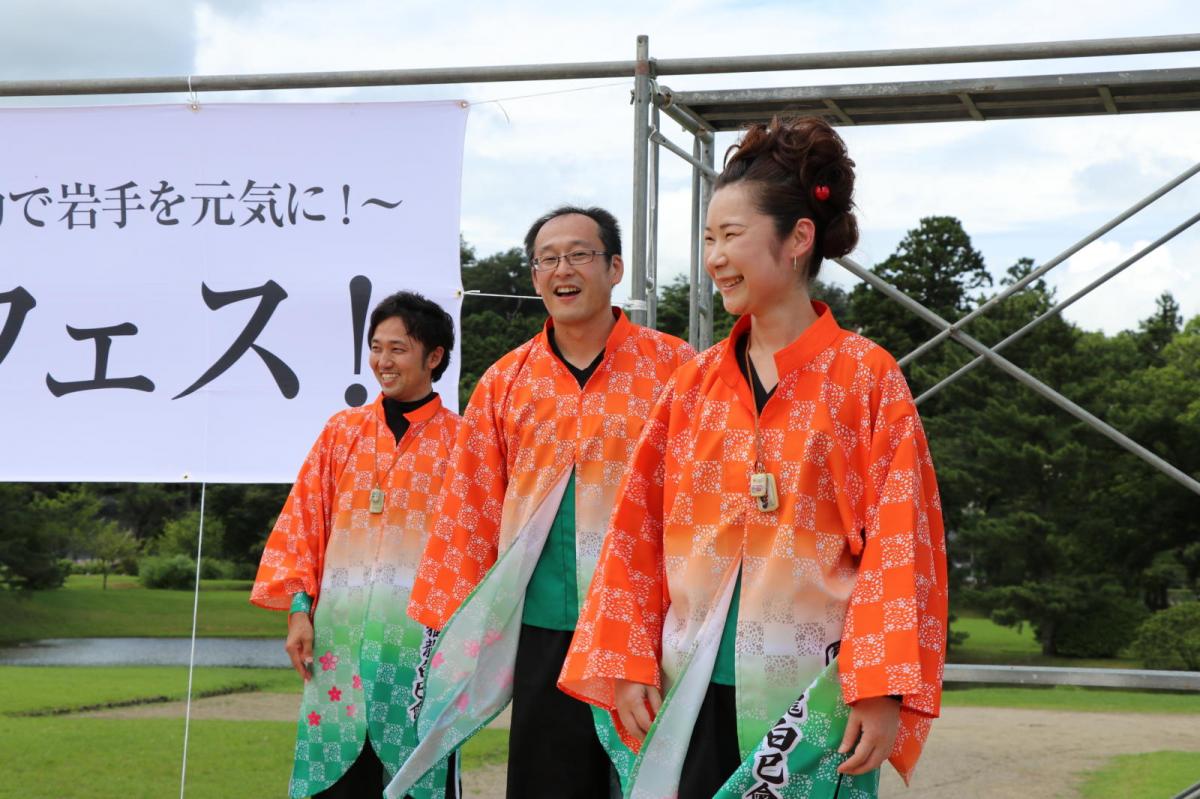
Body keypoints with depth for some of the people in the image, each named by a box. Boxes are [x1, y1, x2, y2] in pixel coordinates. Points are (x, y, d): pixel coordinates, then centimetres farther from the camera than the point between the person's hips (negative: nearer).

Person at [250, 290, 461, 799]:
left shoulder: (458, 441, 1)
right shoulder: (342, 431, 11)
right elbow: (301, 523, 10)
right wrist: (298, 608, 0)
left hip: (418, 641, -3)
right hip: (338, 638, 3)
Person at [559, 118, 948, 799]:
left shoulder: (868, 378, -3)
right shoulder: (695, 384, 9)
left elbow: (900, 544, -8)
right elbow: (639, 533, 9)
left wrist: (882, 690, -14)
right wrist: (629, 661, 2)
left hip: (815, 692, -4)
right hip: (696, 690, 4)